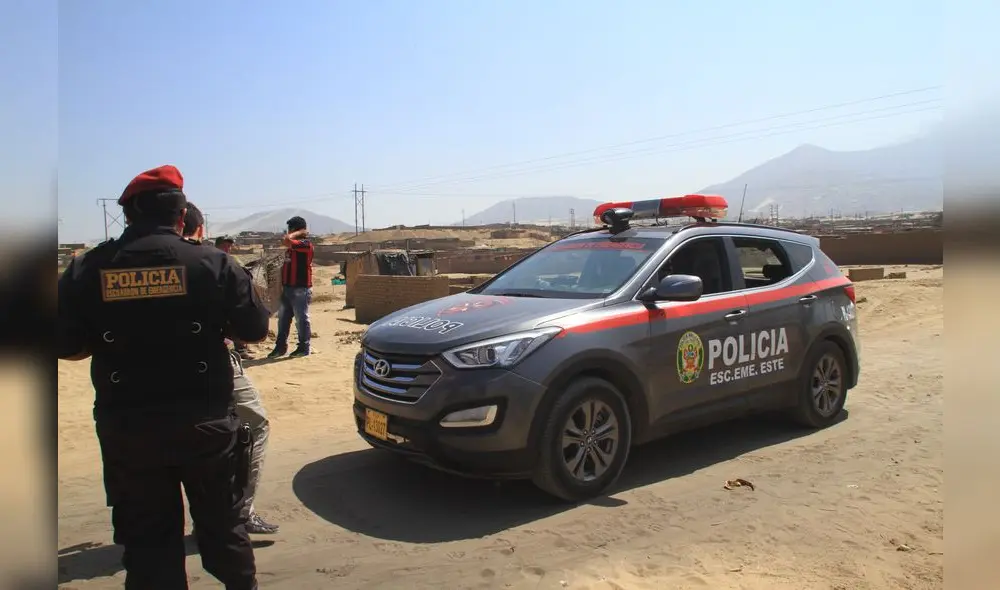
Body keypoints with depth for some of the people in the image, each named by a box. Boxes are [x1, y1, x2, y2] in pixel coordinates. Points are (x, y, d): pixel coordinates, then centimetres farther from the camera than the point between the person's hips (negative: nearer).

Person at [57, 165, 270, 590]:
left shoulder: (86, 270, -3)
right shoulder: (211, 263, -8)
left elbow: (67, 347, 2)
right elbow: (257, 331, -2)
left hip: (127, 428, 1)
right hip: (206, 421, 0)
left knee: (147, 536, 14)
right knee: (222, 522, 19)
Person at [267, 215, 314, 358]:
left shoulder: (305, 244, -13)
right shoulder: (292, 245, 17)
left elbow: (286, 240, -29)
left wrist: (299, 233, -12)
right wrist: (283, 285, 20)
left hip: (300, 289, -9)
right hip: (288, 288, 9)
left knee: (301, 319, 0)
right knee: (283, 318, 13)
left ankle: (304, 348, 10)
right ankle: (281, 347, 21)